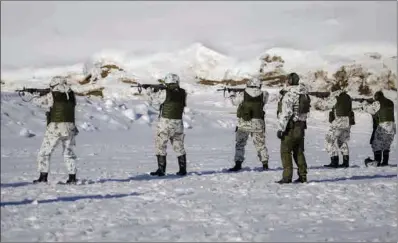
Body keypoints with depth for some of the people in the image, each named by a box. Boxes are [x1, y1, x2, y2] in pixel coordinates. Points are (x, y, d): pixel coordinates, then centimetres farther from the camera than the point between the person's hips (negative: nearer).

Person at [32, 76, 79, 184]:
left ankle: (43, 177, 0)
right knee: (69, 153, 18)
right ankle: (72, 178, 13)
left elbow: (38, 101, 4)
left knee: (44, 153, 6)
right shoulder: (71, 95, 5)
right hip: (69, 128, 4)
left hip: (55, 128, -4)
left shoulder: (52, 96, -6)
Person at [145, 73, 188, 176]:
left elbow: (153, 102, 1)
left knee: (160, 146, 5)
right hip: (178, 123, 5)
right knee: (179, 147, 15)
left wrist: (150, 92, 20)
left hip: (165, 122, -5)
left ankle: (161, 170, 3)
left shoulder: (164, 93, -13)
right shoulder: (183, 93, 1)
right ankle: (183, 169, 17)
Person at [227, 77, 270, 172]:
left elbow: (234, 101, 11)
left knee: (240, 144, 9)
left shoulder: (243, 95, -5)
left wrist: (233, 94, 33)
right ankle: (265, 164, 15)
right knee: (260, 144, 14)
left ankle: (238, 164, 3)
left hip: (244, 124, -1)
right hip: (258, 124, 1)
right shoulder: (263, 95, -3)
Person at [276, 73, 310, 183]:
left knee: (285, 151, -2)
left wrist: (280, 129, -17)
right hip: (301, 126, 8)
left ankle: (287, 176, -6)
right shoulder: (305, 94, 10)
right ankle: (302, 176, 14)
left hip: (291, 127, -8)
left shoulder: (289, 95, -16)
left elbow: (286, 113, -20)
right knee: (299, 151, 14)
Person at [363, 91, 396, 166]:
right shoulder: (390, 103, 15)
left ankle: (377, 161, -4)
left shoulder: (378, 103, -7)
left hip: (383, 126, -7)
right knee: (386, 145, 14)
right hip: (392, 127, 7)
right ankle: (385, 162, 10)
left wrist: (364, 106, 21)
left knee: (376, 144, 2)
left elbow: (371, 109, 1)